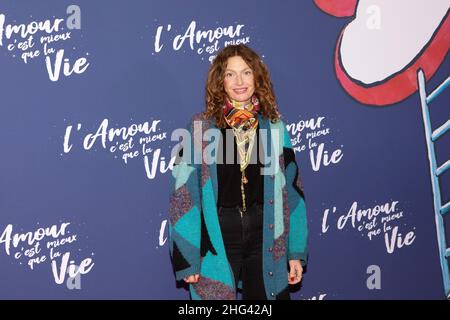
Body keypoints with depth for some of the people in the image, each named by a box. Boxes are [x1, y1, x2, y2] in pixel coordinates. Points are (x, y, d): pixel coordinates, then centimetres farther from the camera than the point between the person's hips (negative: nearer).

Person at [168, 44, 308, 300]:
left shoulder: (274, 127, 4)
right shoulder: (201, 127, -4)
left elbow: (292, 191, 5)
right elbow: (183, 193, -6)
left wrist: (297, 253, 2)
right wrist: (187, 258, -9)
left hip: (265, 235, 2)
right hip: (217, 238, -2)